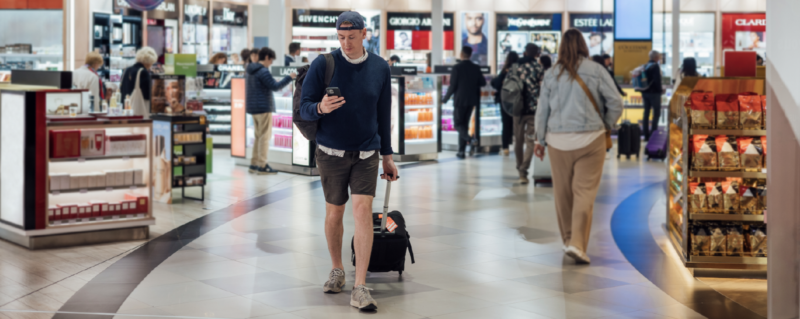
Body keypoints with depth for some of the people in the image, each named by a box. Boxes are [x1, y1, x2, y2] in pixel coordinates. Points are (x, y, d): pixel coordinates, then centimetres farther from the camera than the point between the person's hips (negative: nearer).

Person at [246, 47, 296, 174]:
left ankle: (254, 164, 16)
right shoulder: (263, 71, -16)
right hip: (263, 107, -9)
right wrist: (289, 77, -10)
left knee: (258, 136, 15)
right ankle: (262, 166, -5)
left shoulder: (250, 71, 13)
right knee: (265, 136, -5)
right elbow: (275, 86, -19)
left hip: (253, 107, 9)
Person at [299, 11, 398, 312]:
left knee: (363, 211, -12)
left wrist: (388, 156, 10)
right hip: (331, 152, 0)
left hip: (367, 154, 1)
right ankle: (337, 271, 34)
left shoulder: (380, 68, -1)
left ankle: (360, 289, -12)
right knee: (334, 213, 10)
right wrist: (321, 108, -31)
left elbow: (384, 114, 8)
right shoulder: (323, 64, -8)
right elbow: (305, 109, -7)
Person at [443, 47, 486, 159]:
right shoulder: (476, 68, 2)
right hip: (471, 100, 5)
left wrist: (445, 99, -1)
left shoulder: (457, 68, -13)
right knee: (464, 124, 13)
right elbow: (483, 82, 7)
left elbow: (452, 86, -13)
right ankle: (461, 151, 11)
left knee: (458, 124, 4)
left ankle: (471, 140, -23)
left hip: (460, 100, -5)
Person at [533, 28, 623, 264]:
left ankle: (568, 239, 24)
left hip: (558, 140, 2)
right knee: (585, 192, -3)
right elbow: (616, 103, -3)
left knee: (563, 192, 13)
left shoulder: (551, 74, 3)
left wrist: (541, 139, 15)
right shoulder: (596, 71, -3)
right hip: (590, 139, -2)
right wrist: (606, 125, 12)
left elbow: (542, 109, 6)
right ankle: (577, 243, -13)